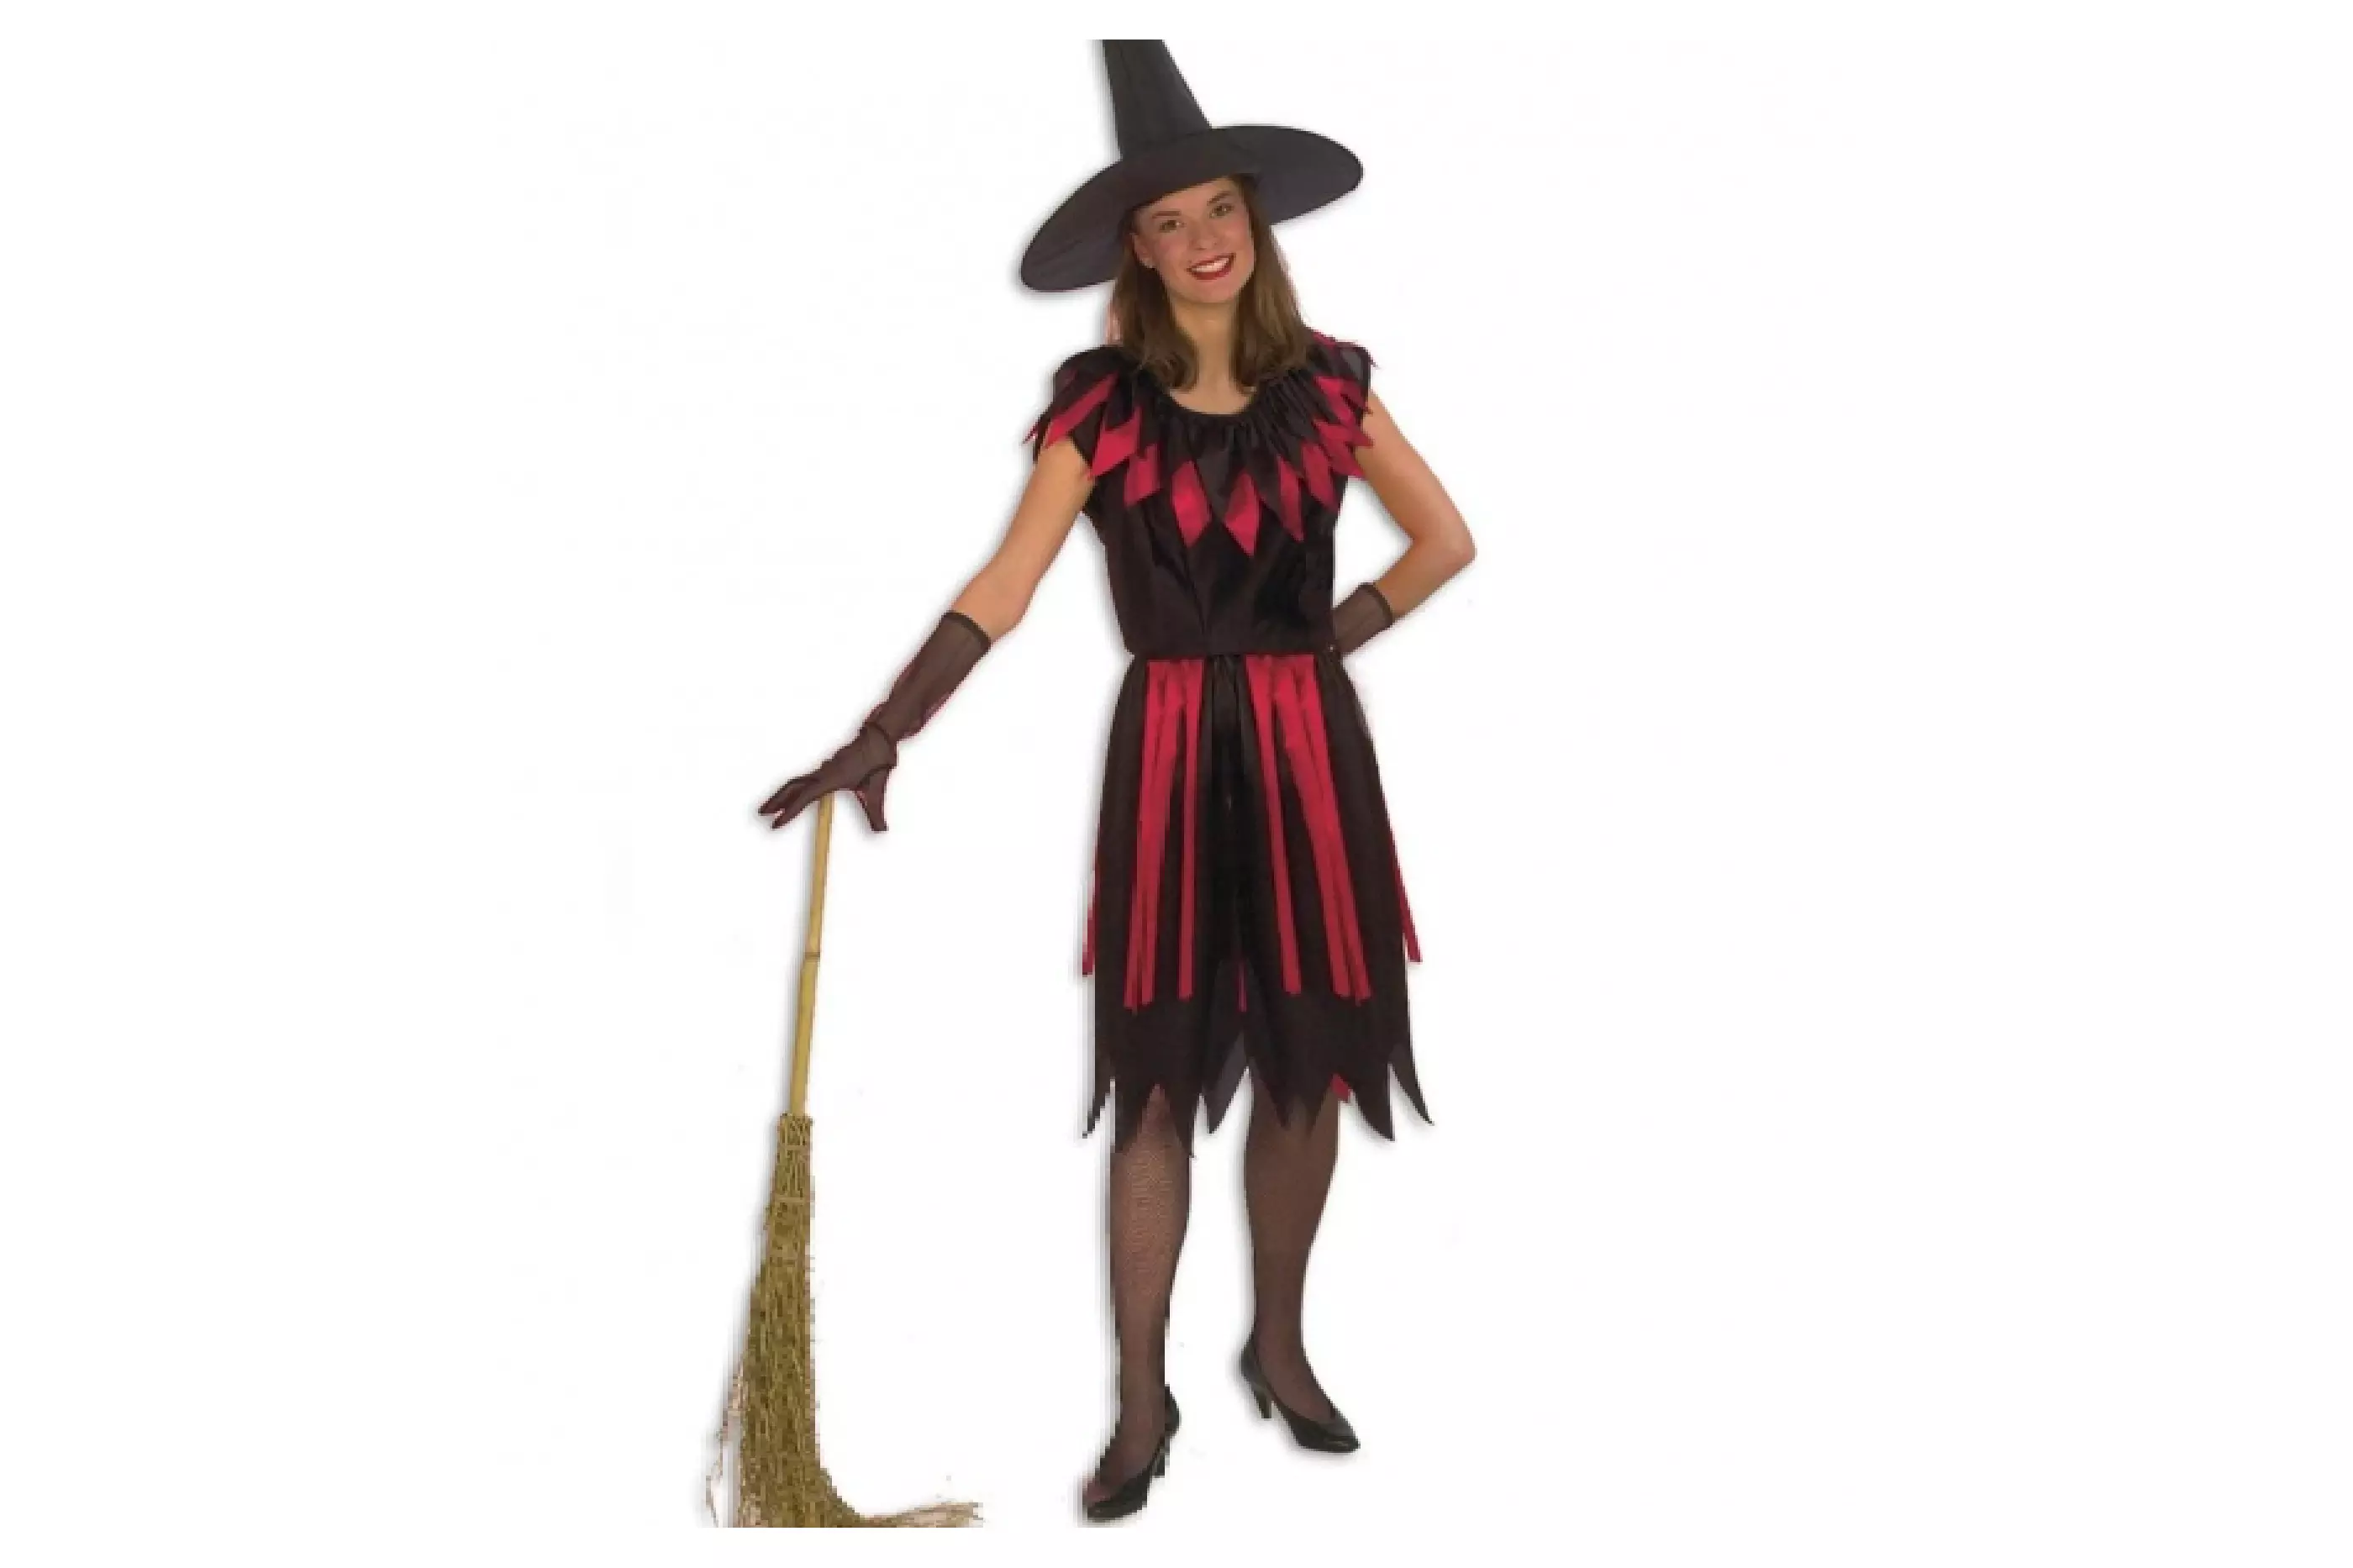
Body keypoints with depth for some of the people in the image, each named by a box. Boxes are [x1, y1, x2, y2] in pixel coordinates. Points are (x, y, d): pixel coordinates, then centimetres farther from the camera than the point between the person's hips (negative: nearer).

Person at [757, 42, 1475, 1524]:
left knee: (1311, 1057, 7)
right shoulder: (1098, 404, -3)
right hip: (1170, 749, -2)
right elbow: (1003, 590, -10)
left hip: (1308, 744, 2)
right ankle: (1143, 1398, 12)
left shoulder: (1328, 385, 3)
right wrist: (882, 733, -21)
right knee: (1157, 1078, 1)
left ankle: (1280, 1345, 27)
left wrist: (1335, 637, 0)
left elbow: (1448, 538, 12)